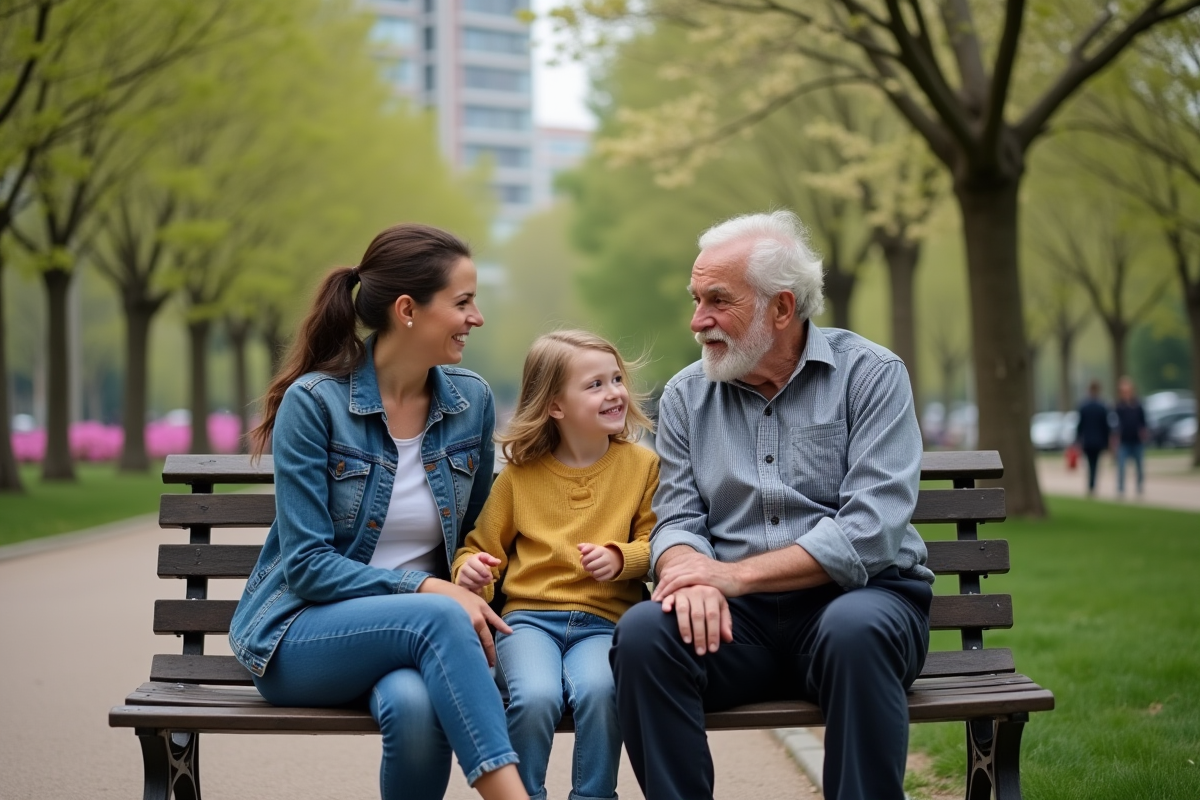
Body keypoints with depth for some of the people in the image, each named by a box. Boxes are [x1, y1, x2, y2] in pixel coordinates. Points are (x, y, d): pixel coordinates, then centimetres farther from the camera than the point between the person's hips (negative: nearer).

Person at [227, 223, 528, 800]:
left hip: (421, 626, 3)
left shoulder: (471, 401, 4)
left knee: (414, 707, -34)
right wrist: (426, 589, -22)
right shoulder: (313, 403, -10)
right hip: (301, 633, -3)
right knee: (437, 618, -35)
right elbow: (307, 564, -13)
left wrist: (473, 583, -5)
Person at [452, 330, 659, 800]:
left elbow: (655, 545, 8)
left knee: (597, 690, -32)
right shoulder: (521, 472, 9)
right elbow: (483, 546, 17)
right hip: (528, 615, 0)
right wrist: (471, 571, -6)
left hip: (603, 620, 0)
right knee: (536, 696, -30)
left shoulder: (641, 465, 9)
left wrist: (619, 558, -12)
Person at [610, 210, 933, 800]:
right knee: (643, 631, -26)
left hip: (857, 594, -3)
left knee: (855, 629, -36)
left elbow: (870, 531, -13)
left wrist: (735, 575, -18)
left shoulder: (871, 376, -3)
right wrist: (693, 575, -20)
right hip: (740, 617, 3)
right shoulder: (685, 397, 11)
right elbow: (678, 521, 5)